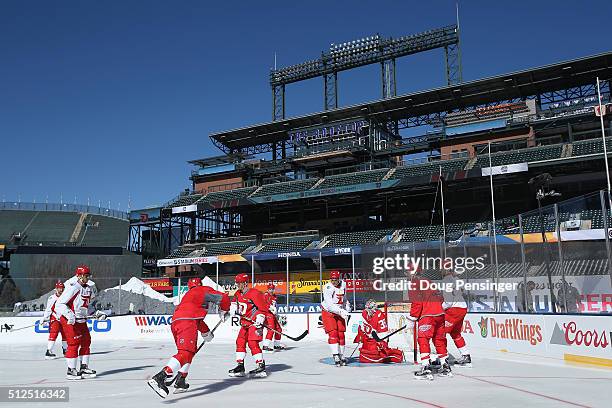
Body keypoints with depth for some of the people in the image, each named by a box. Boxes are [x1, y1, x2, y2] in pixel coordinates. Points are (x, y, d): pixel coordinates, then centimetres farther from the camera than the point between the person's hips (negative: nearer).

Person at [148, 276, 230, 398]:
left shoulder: (188, 295, 39)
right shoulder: (204, 290, 19)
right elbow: (223, 298, 10)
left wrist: (206, 332, 52)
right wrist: (224, 312, 29)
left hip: (175, 323, 8)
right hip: (187, 322, -8)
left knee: (191, 351, 23)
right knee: (185, 353, -20)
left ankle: (180, 383, 18)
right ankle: (160, 377, -36)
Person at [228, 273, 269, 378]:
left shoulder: (254, 293, -19)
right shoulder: (238, 293, 7)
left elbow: (263, 308, -20)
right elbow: (235, 302, 30)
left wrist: (259, 323, -24)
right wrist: (235, 309, 13)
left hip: (255, 322, -9)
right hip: (245, 322, 9)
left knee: (252, 343, -16)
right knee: (240, 342, 6)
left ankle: (261, 366, -12)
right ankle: (240, 366, 15)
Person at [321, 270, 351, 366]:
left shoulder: (343, 284, 0)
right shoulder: (327, 288, -21)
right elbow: (329, 305, -29)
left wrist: (347, 308, 13)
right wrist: (341, 311, -37)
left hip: (340, 312, 6)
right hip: (328, 312, -6)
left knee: (341, 334, 5)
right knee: (333, 333, -15)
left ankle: (341, 356, 16)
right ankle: (335, 356, -17)